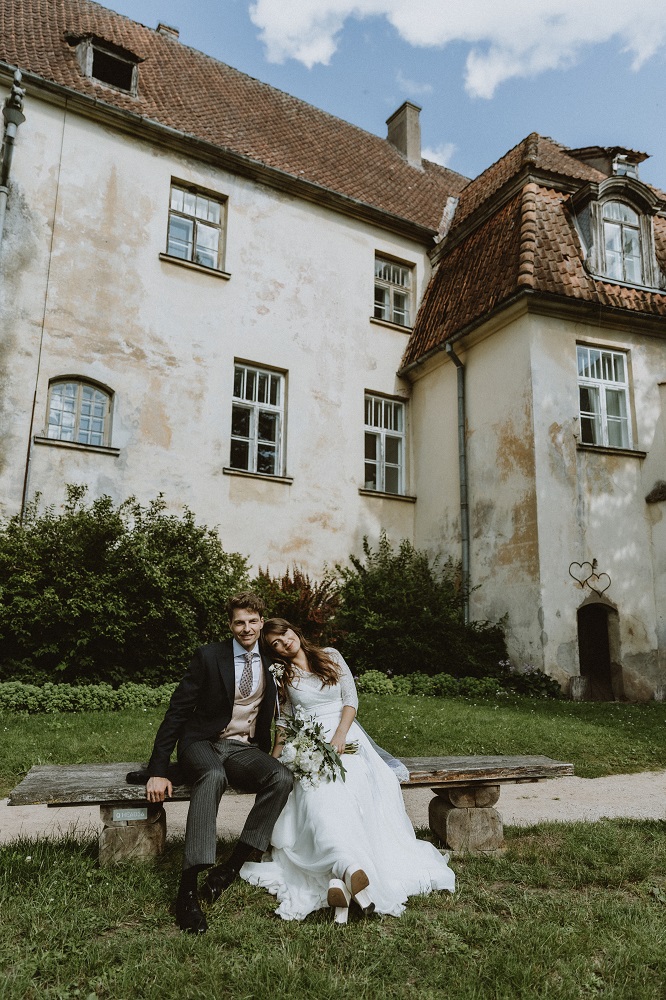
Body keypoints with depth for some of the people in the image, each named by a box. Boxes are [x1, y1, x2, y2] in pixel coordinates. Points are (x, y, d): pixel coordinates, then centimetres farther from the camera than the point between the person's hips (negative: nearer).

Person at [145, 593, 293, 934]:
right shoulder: (209, 656, -7)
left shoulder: (270, 663, 5)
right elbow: (177, 711, -8)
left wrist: (268, 753, 8)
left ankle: (231, 867, -20)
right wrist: (158, 771, -14)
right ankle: (187, 889, -39)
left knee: (282, 777, -28)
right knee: (213, 776, -39)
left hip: (245, 749, 4)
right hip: (204, 743, -3)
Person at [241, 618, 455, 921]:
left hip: (344, 736, 1)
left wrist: (340, 735, -10)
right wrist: (274, 760, 4)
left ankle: (340, 878, -38)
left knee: (348, 790, -30)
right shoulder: (280, 674, 11)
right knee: (317, 793, -31)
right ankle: (353, 871, -46)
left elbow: (351, 699, 5)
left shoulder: (331, 657, 9)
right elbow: (283, 720, 14)